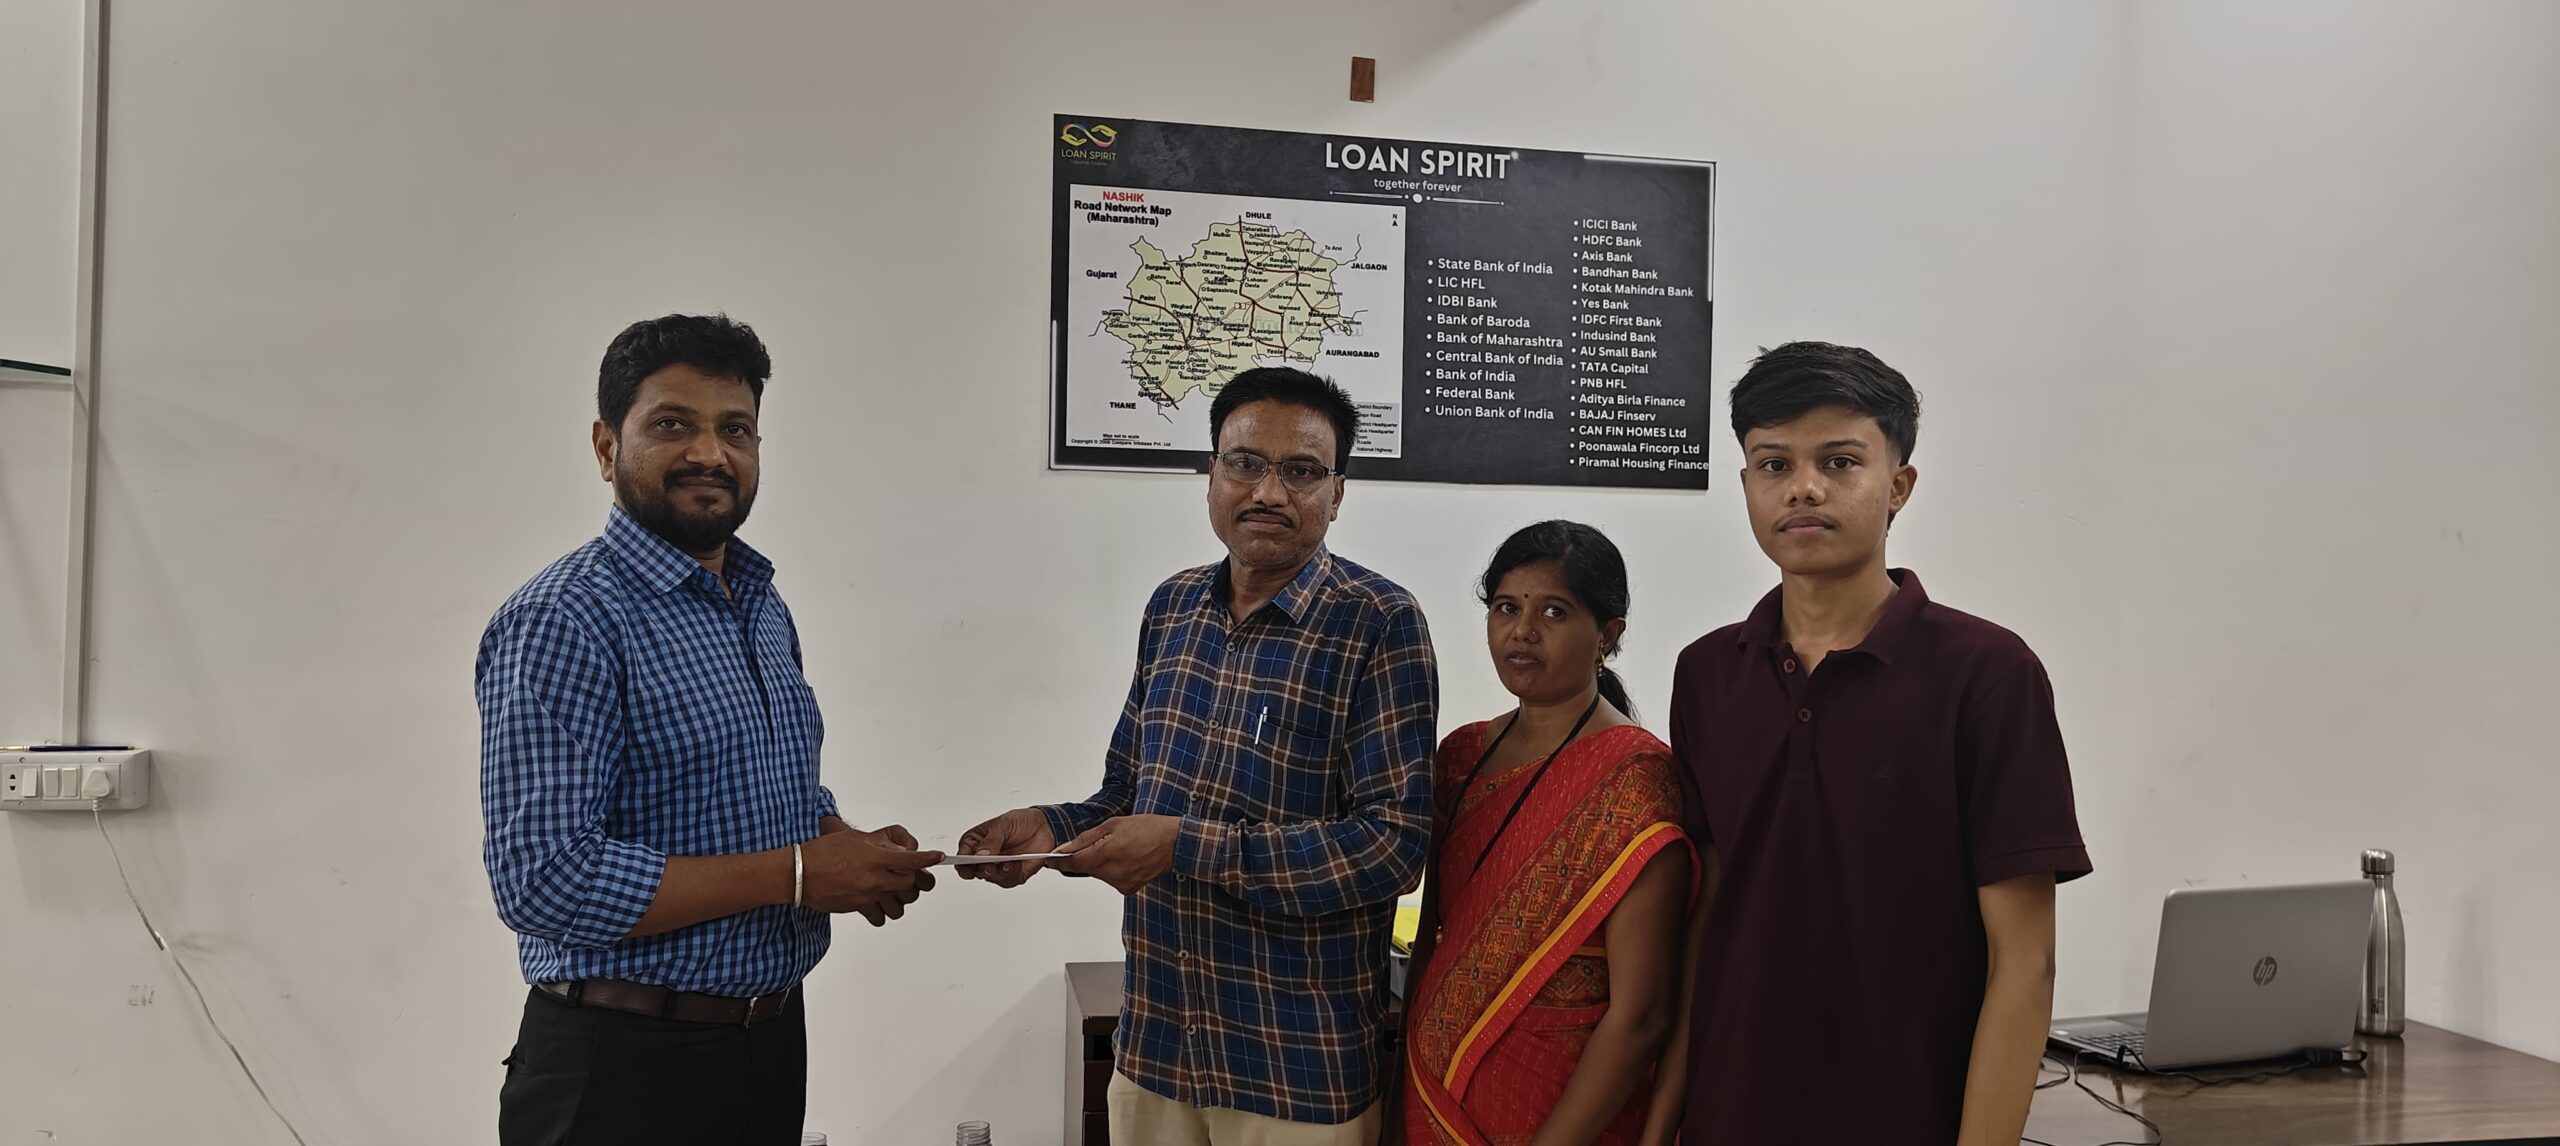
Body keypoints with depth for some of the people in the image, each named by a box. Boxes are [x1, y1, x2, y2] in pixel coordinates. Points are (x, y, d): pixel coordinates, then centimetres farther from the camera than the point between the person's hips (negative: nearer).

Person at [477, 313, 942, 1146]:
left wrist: (850, 852, -3)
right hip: (627, 1071, -7)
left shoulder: (765, 607, 9)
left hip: (773, 1040, 8)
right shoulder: (564, 622, -17)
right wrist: (794, 875, -22)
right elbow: (544, 882, -24)